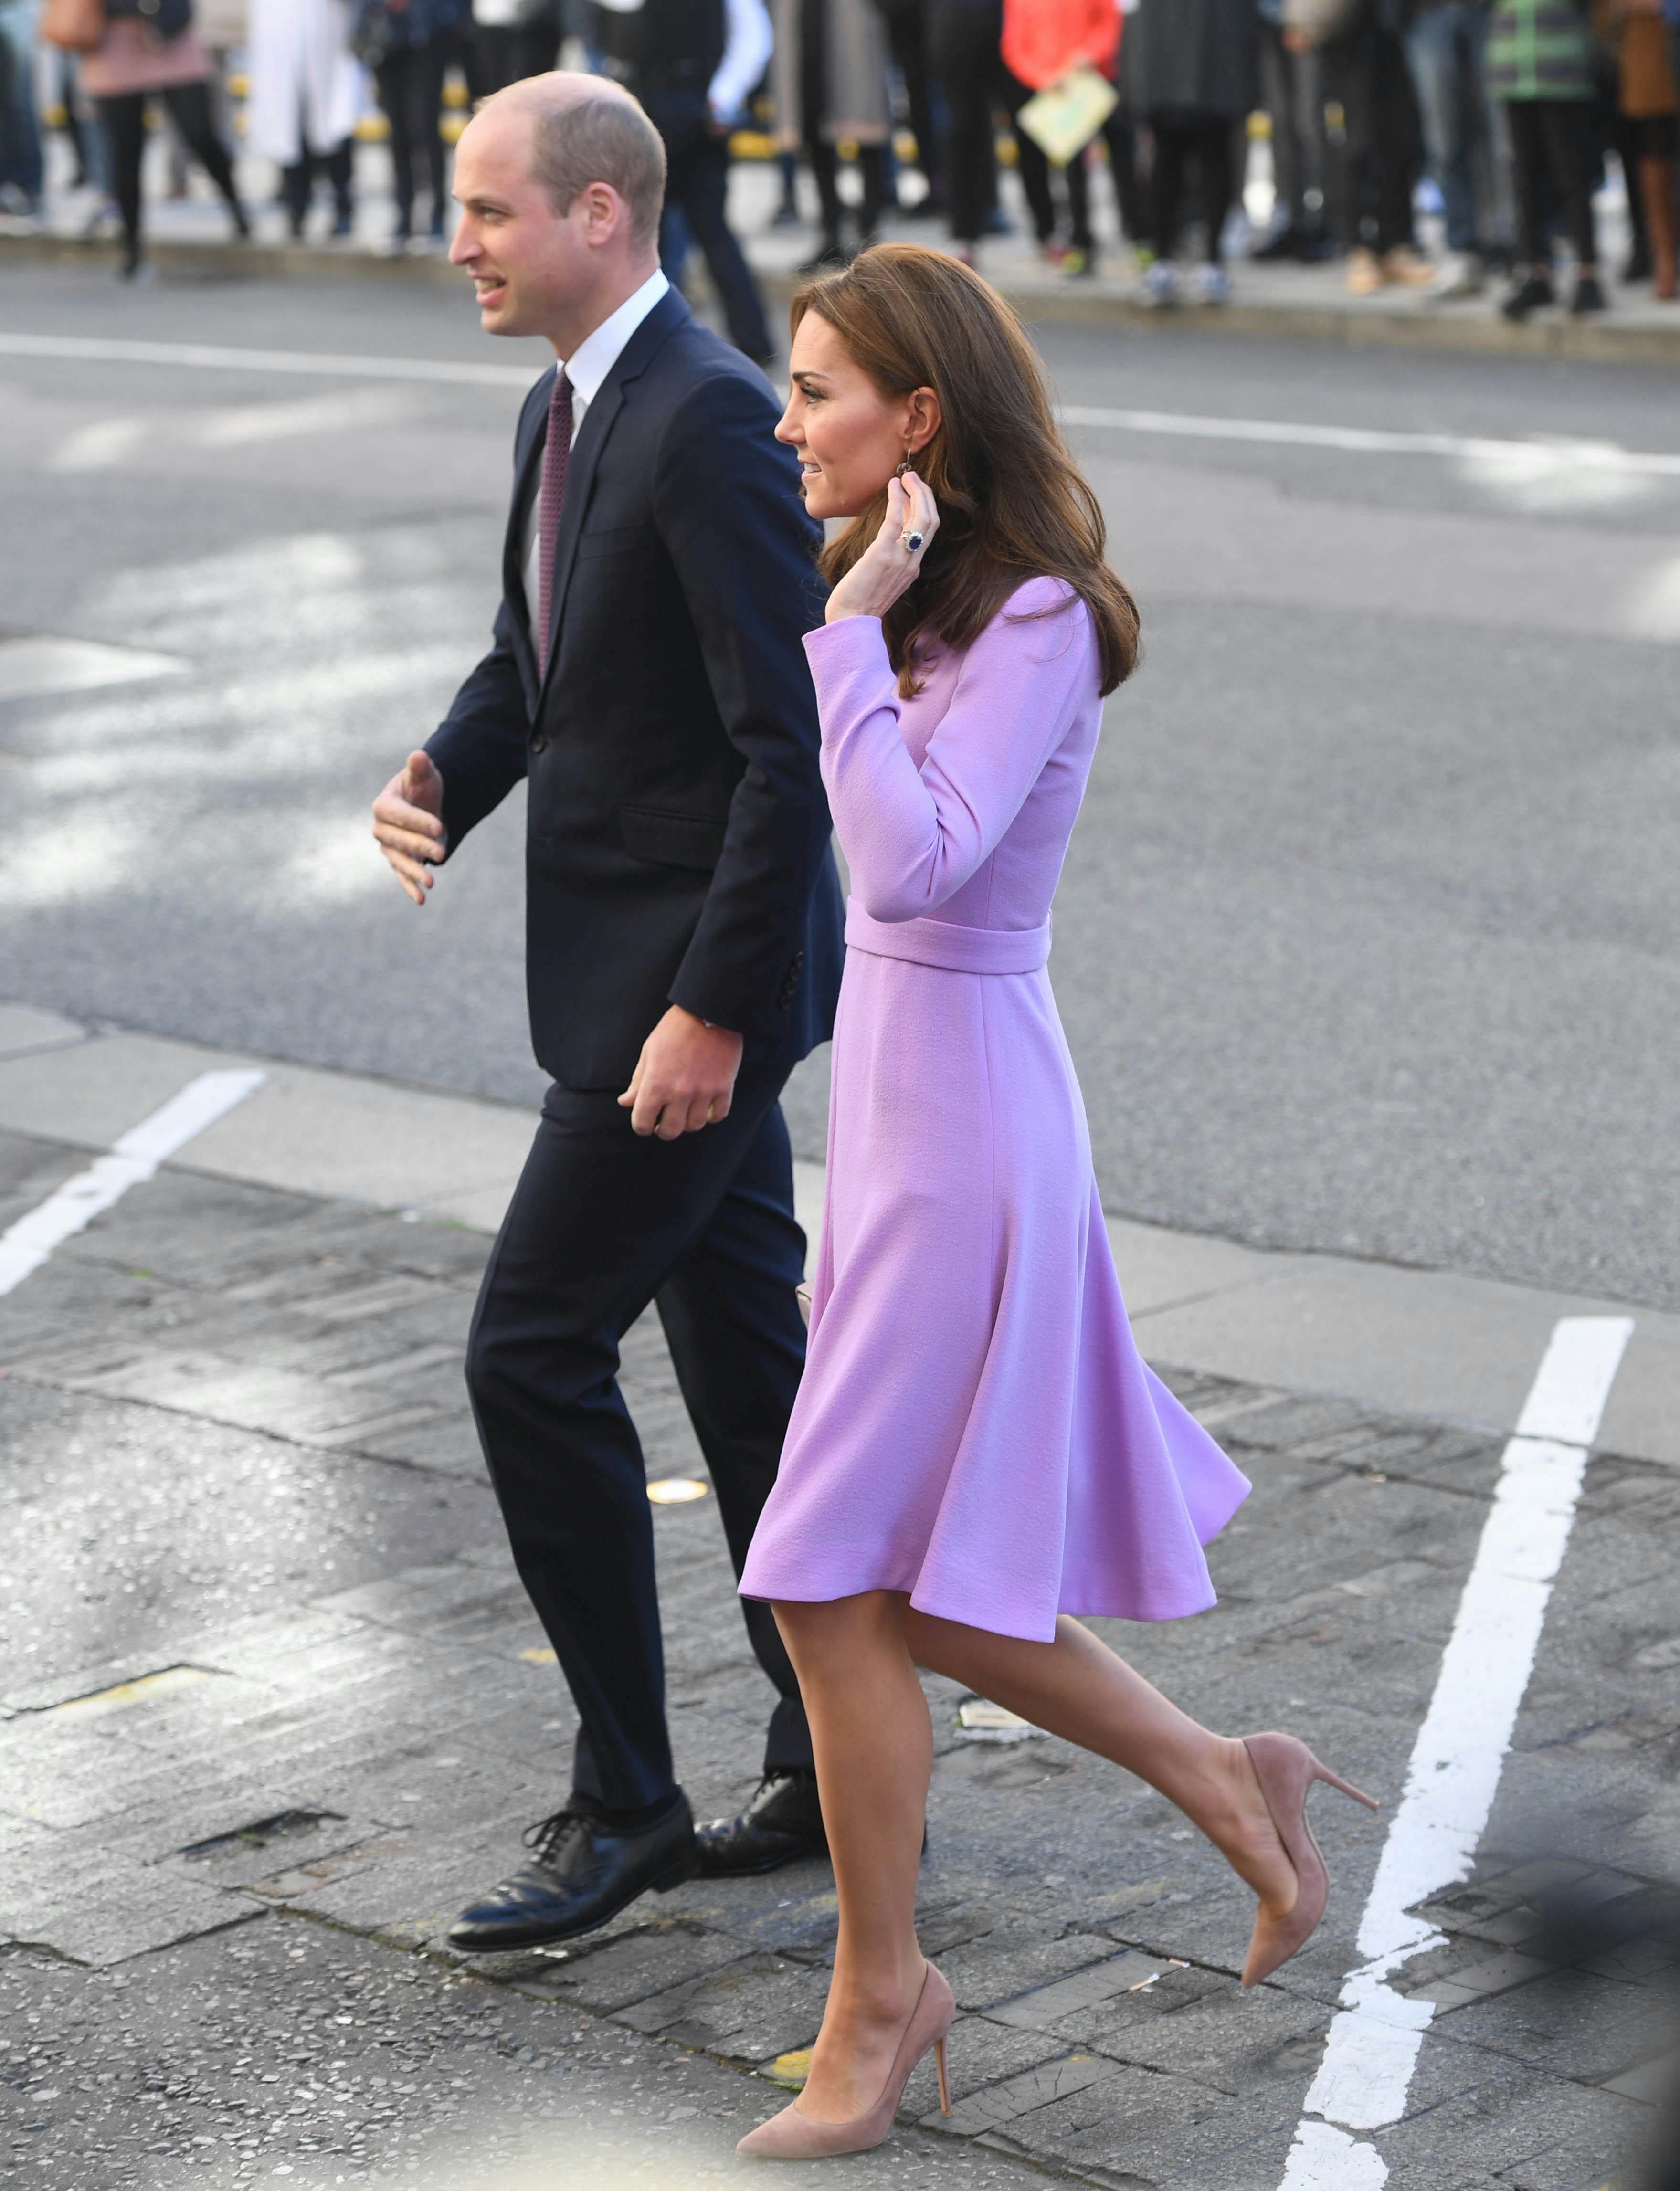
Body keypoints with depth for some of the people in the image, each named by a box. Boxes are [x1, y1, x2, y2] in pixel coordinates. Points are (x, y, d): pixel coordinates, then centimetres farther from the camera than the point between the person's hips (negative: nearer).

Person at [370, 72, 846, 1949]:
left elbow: (794, 740, -23)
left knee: (533, 1352, -8)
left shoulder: (712, 419, -19)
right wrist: (443, 783, 0)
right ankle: (835, 1764, 25)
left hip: (697, 977, -10)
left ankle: (621, 1802, 4)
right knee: (743, 1353, 14)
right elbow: (529, 659, 22)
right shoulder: (563, 414, 11)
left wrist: (712, 1006, -24)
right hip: (636, 967, 10)